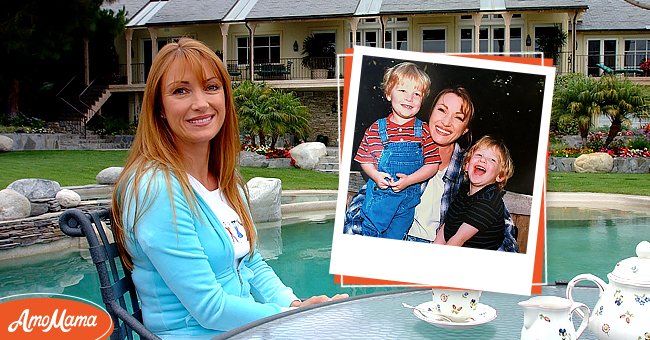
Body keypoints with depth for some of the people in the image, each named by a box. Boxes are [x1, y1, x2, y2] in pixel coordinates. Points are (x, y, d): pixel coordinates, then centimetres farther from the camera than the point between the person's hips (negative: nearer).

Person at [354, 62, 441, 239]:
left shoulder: (423, 131, -3)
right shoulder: (376, 128, -3)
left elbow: (433, 164, -6)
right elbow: (364, 159, 3)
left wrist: (409, 180, -17)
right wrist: (376, 176, -16)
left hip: (408, 197, 1)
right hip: (378, 194, 0)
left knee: (394, 238, 12)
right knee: (368, 233, 5)